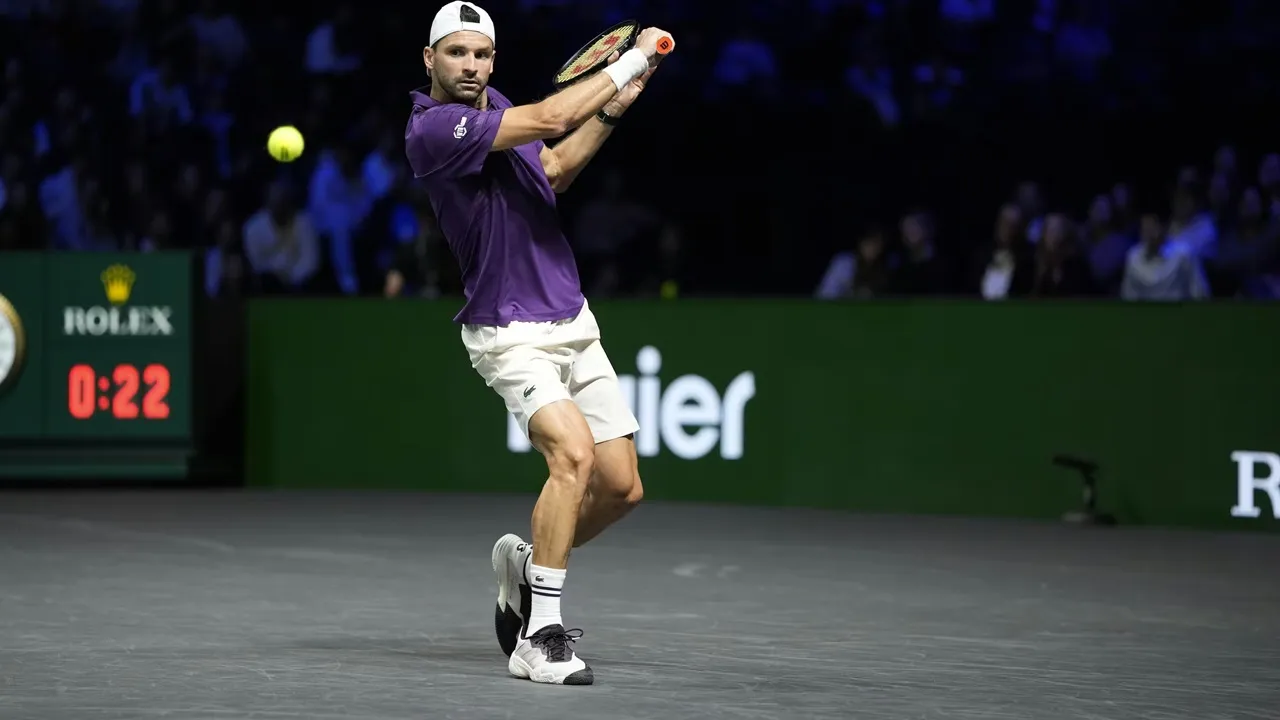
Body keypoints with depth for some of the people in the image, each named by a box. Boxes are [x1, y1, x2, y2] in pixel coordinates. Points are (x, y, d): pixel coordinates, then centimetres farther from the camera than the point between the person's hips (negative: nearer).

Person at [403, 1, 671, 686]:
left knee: (621, 486, 5)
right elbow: (549, 119, -24)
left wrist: (611, 111, 10)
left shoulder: (494, 108, 9)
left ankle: (528, 562, 31)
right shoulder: (433, 129, -18)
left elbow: (552, 171, 24)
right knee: (573, 451, -29)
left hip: (573, 322, 8)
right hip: (510, 333, -8)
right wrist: (634, 59, -14)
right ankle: (539, 636, -21)